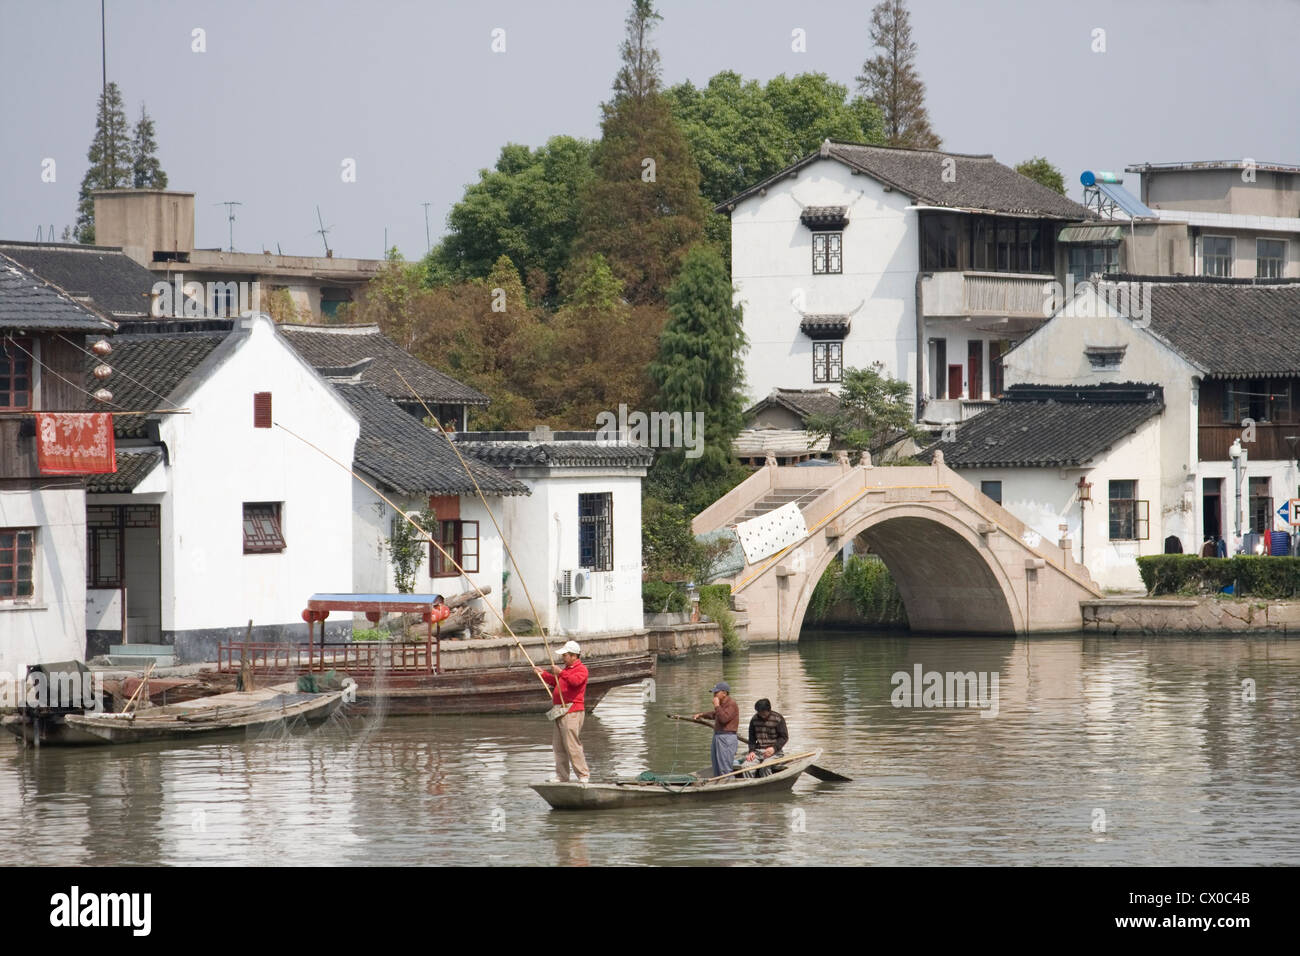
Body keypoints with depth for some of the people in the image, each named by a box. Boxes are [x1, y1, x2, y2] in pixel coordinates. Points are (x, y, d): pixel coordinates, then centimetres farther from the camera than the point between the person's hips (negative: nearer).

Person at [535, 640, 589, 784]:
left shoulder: (581, 669, -8)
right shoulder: (567, 669, 22)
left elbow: (575, 680, -28)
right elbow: (556, 682, 34)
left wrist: (561, 672, -31)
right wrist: (543, 674, 26)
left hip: (572, 712, -10)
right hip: (561, 712, 10)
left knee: (572, 745, -14)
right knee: (558, 746, 10)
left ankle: (583, 774, -10)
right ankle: (562, 776, 15)